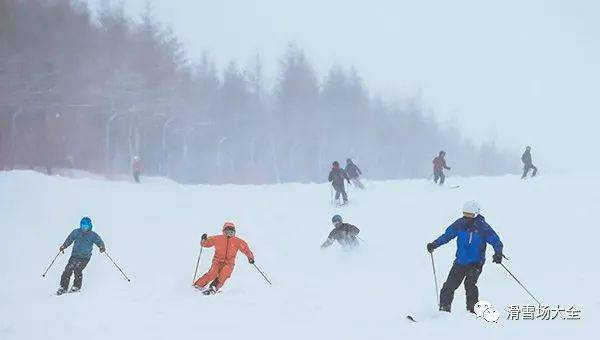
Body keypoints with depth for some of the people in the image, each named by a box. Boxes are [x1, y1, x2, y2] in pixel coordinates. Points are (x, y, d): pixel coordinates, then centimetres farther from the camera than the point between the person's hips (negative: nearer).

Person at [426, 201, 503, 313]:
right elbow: (447, 235, 5)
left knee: (470, 284, -22)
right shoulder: (460, 224, -3)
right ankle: (444, 307, 11)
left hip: (476, 263, -4)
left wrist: (498, 253, -29)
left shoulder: (483, 227, -12)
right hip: (460, 262, 4)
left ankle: (472, 309, -11)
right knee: (449, 286, -1)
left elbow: (496, 241, -11)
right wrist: (435, 244, -7)